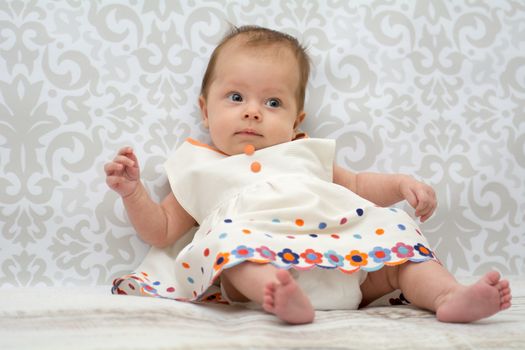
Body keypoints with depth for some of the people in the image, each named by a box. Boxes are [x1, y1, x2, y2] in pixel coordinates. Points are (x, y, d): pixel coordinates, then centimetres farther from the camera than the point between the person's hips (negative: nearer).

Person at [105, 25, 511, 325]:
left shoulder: (304, 153, 31)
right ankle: (286, 299, -54)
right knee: (227, 236, -32)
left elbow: (359, 185, 35)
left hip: (346, 249, 5)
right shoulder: (201, 169, 24)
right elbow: (161, 230, 21)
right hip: (264, 262, -4)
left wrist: (401, 183, 16)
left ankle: (449, 296, -23)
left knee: (396, 230, -7)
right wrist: (132, 191, 4)